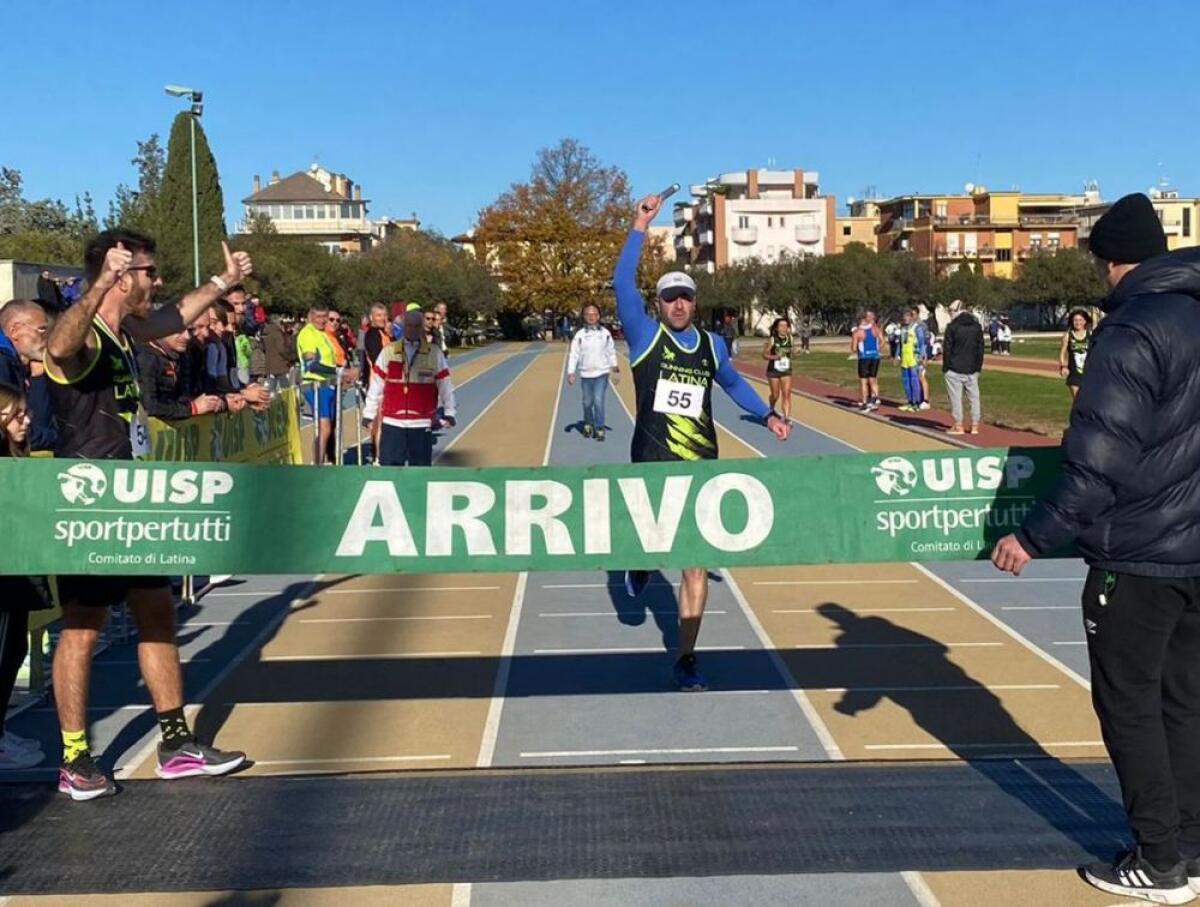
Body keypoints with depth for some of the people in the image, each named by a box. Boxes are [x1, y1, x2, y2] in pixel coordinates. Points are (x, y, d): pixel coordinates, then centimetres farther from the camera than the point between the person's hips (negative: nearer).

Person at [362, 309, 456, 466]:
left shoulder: (434, 353, 2)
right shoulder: (388, 351, 3)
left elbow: (445, 385, 5)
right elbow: (376, 385, 6)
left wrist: (448, 412, 1)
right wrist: (369, 414, 7)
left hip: (422, 423, 0)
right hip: (392, 422, 0)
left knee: (421, 466, 6)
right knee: (389, 465, 1)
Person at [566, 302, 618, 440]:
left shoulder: (605, 333, 0)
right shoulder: (580, 335, -3)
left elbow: (611, 351, 12)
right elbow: (573, 354, -5)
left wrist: (614, 367, 16)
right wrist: (571, 372, -12)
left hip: (602, 373, -1)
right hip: (586, 374, 1)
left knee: (599, 401, -10)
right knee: (587, 402, 12)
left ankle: (599, 429, -1)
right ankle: (588, 425, 34)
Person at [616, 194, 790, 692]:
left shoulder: (712, 345, 11)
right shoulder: (645, 335, 0)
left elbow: (733, 382, 31)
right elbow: (622, 283, -13)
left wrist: (767, 415, 23)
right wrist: (641, 226, -15)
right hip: (653, 463, -3)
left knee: (696, 563, 3)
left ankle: (686, 659, 14)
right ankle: (641, 563, 30)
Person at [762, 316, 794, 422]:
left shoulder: (789, 339, -2)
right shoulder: (772, 340, -12)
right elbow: (764, 354, -9)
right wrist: (775, 357, -22)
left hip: (786, 371, 2)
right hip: (773, 371, -2)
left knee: (787, 394, -9)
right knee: (775, 395, 8)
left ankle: (787, 417, -11)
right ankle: (771, 409, 40)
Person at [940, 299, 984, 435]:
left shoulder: (952, 327, -9)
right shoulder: (977, 326, 8)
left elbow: (947, 349, -8)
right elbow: (980, 348, 10)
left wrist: (945, 367, -1)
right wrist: (978, 366, 14)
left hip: (955, 369, -5)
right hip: (972, 369, 5)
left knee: (955, 397, 0)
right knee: (973, 396, 9)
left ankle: (958, 426, 0)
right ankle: (975, 426, 10)